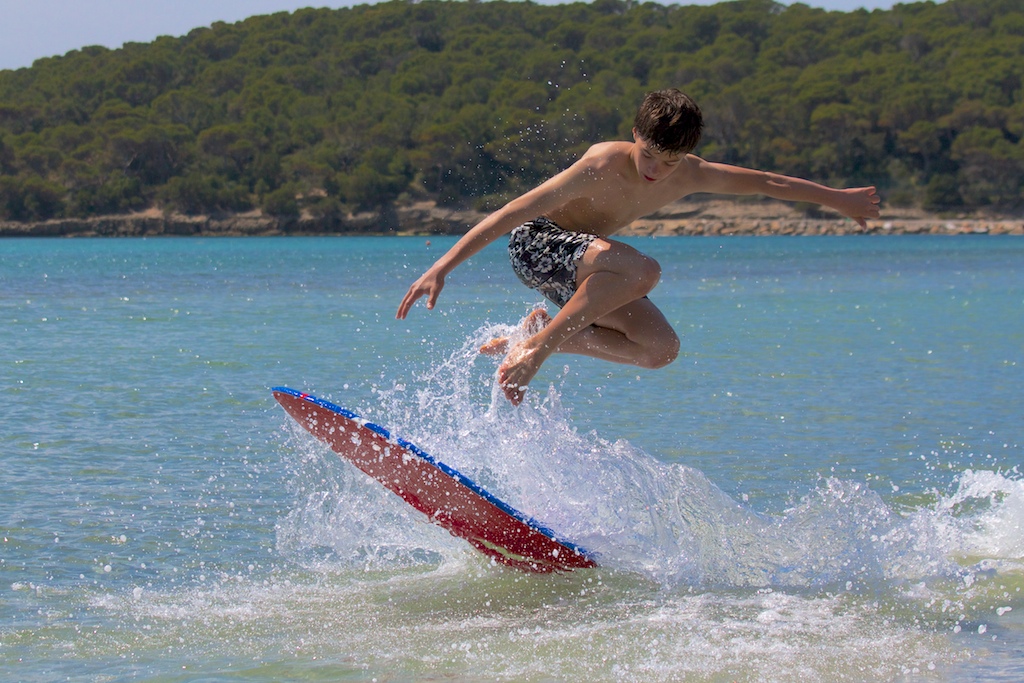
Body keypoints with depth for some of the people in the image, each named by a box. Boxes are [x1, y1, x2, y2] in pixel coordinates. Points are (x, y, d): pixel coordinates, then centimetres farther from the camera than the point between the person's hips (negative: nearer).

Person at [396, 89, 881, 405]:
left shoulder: (690, 177, -10)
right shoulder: (604, 167, -30)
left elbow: (766, 182, 6)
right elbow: (514, 211, -32)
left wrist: (839, 200, 19)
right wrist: (443, 266, -37)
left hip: (579, 268, 8)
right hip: (535, 244, -8)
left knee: (660, 349, -8)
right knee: (642, 270, -34)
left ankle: (540, 335, 1)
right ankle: (537, 346, -27)